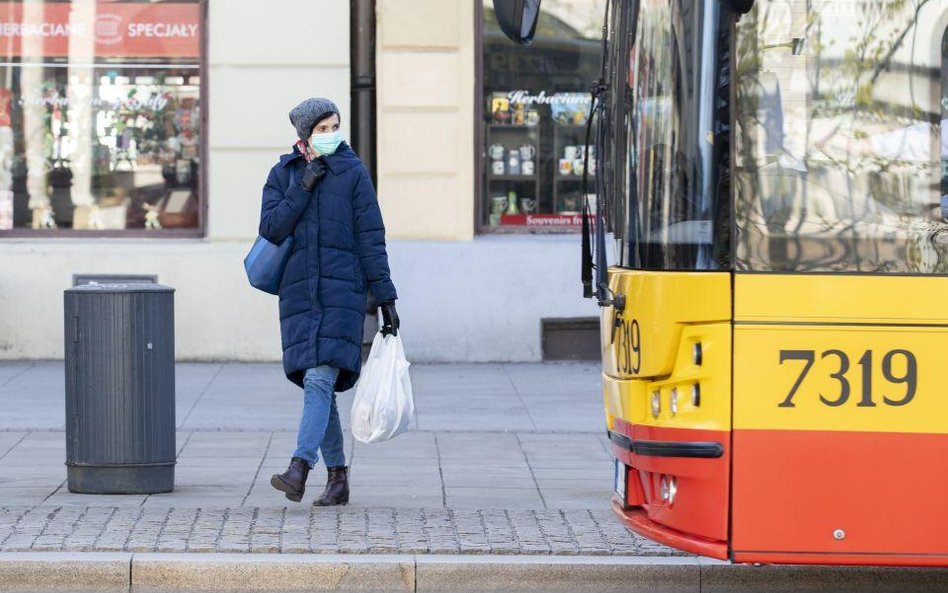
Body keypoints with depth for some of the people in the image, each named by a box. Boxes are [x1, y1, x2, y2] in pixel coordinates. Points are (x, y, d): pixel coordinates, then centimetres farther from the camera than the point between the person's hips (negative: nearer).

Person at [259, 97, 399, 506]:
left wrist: (386, 298, -3)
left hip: (341, 291, -3)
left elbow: (371, 239, 1)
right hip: (299, 292, 4)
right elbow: (270, 229, -2)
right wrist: (303, 187, -10)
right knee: (318, 385, 5)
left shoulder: (353, 173, 3)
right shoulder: (282, 174, 10)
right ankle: (337, 477, 13)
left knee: (321, 380, -17)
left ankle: (299, 469, -27)